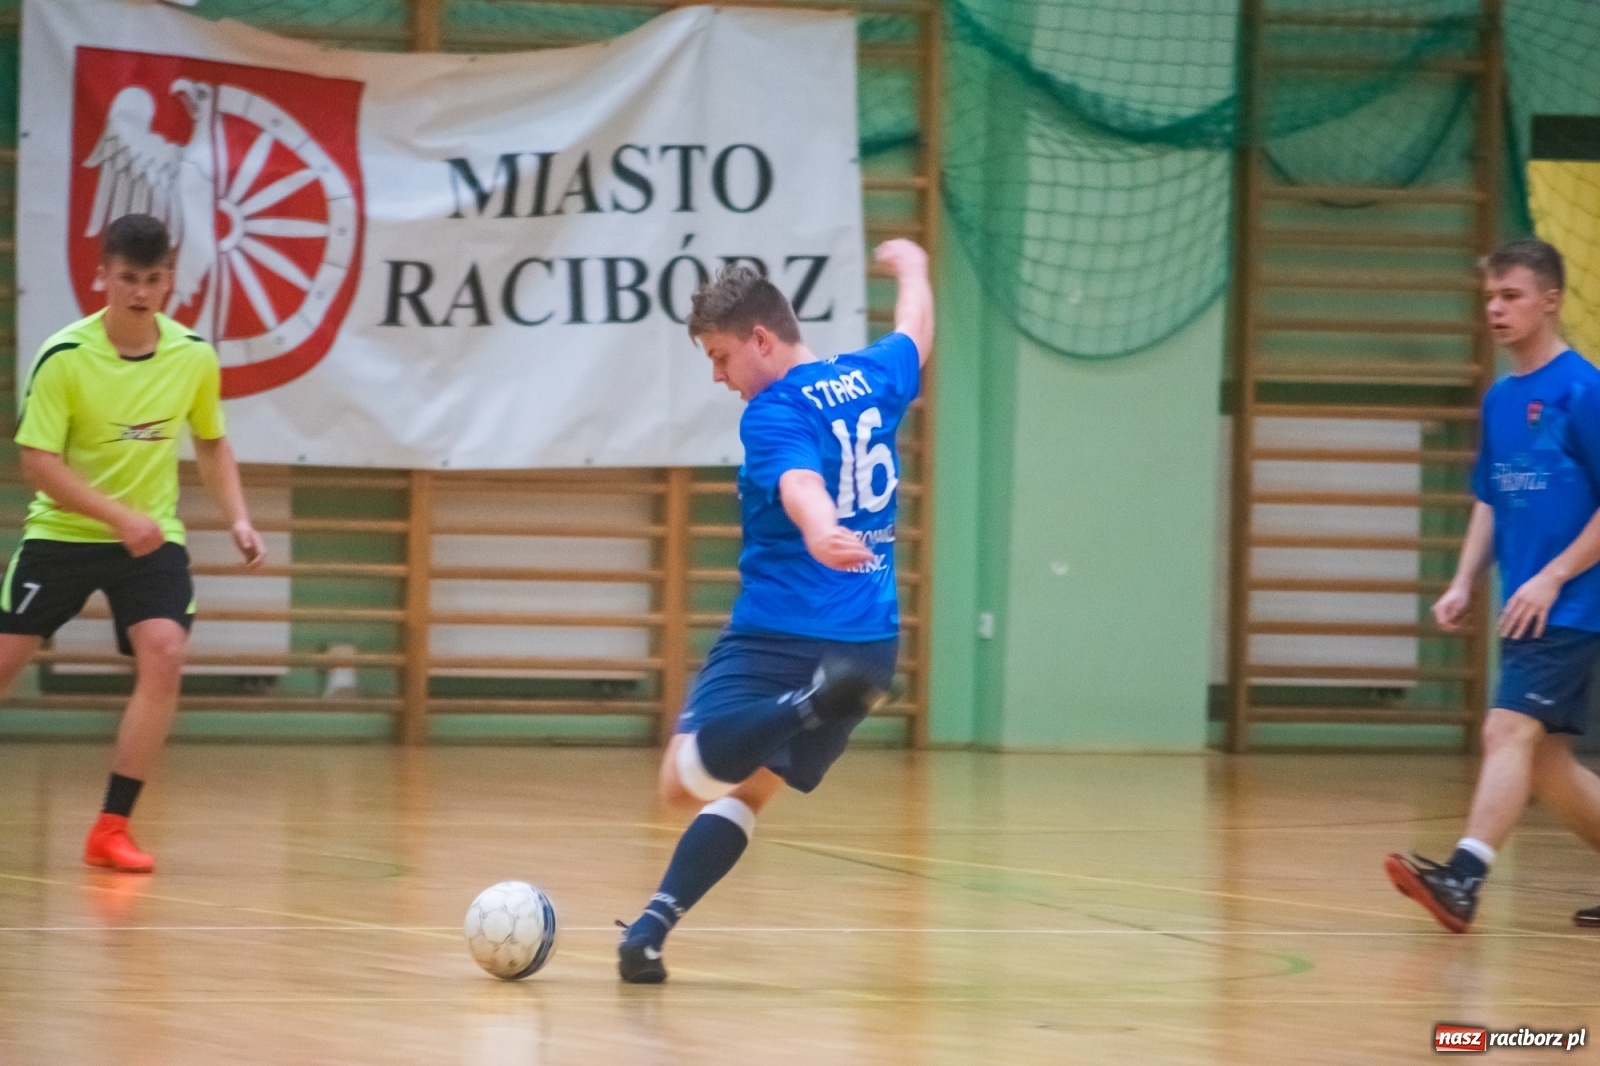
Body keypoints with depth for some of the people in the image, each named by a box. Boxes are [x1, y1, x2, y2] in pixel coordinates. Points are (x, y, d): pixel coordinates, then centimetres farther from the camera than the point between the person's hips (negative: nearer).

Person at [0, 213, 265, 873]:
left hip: (151, 536, 2)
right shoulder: (63, 358, -17)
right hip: (62, 531, -2)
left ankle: (111, 829, -13)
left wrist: (237, 519, -4)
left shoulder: (195, 356, -6)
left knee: (164, 654, -20)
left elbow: (211, 444, 11)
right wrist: (118, 515, -28)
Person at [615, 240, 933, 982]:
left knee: (688, 778, -18)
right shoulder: (873, 379, 13)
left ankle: (812, 703, -38)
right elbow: (917, 332, 36)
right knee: (746, 788, 18)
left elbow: (800, 484, -31)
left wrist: (820, 533, -50)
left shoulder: (775, 413, -9)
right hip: (870, 643, 8)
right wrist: (911, 268, 55)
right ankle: (651, 928, 9)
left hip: (782, 634, -8)